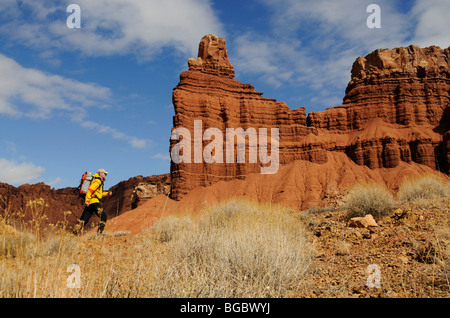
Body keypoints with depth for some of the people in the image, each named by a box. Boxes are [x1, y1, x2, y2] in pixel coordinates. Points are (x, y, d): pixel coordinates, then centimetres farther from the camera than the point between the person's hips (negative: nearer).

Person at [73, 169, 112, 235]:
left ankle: (75, 232, 3)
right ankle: (99, 232, -16)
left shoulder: (100, 182, 27)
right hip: (94, 201, -10)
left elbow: (100, 193, 32)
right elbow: (90, 190, -17)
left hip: (89, 202, 10)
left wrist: (107, 193, 18)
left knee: (84, 219, 6)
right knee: (103, 216, -11)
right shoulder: (97, 181, -5)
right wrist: (87, 200, -26)